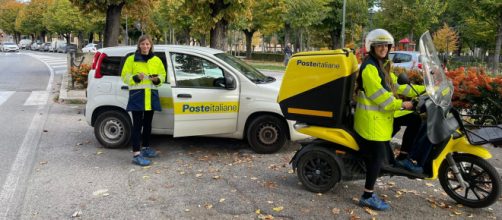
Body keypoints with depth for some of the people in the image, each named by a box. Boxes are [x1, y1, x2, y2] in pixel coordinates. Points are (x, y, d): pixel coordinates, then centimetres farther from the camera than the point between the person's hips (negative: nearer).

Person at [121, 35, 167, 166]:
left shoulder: (156, 60, 10)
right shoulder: (131, 59, -1)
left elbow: (162, 74, 14)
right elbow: (125, 76, 0)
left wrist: (157, 79, -8)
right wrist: (135, 78, -19)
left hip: (151, 95, 5)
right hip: (137, 95, -5)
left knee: (148, 123, 16)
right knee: (137, 124, -8)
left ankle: (145, 148, 32)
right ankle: (136, 154, -8)